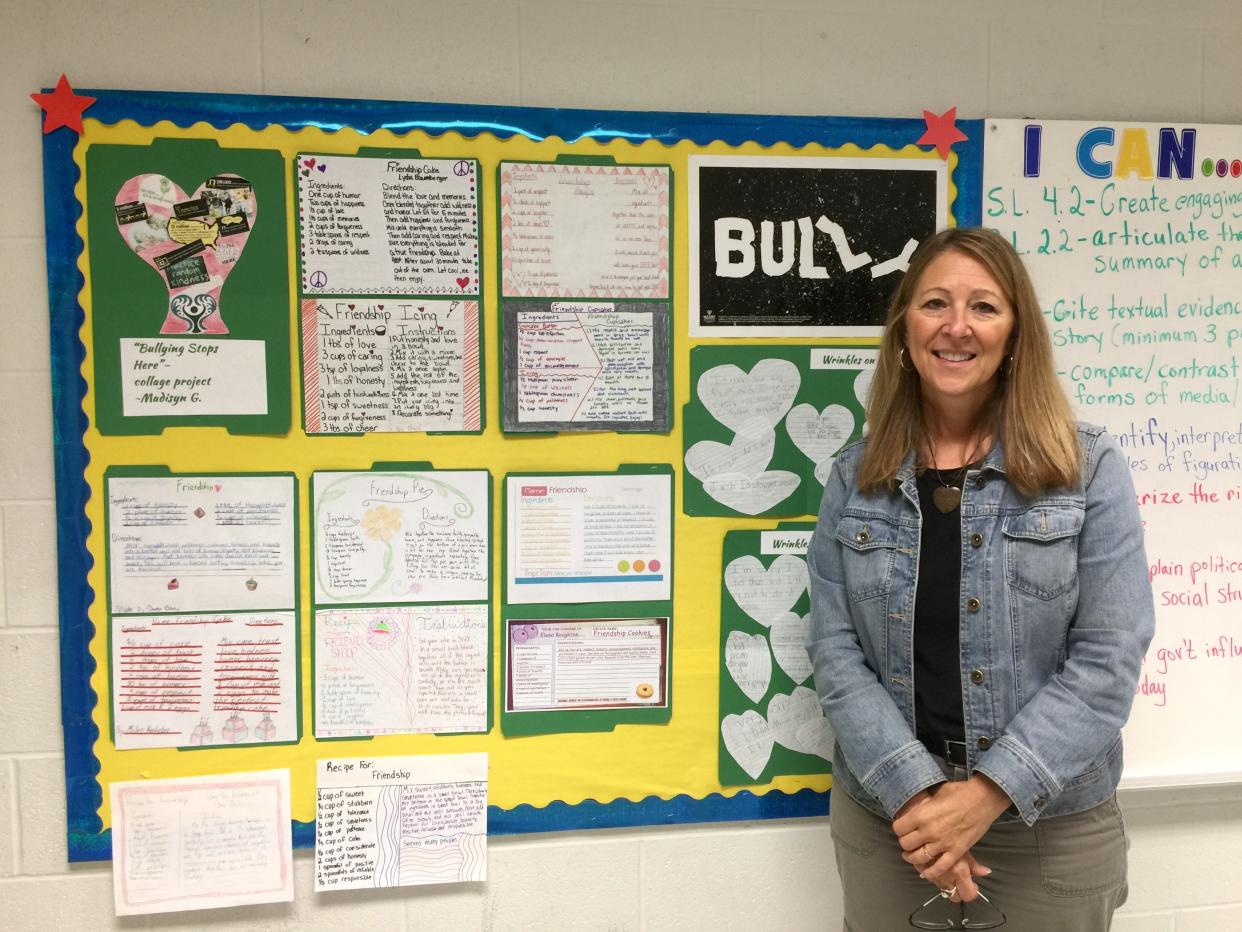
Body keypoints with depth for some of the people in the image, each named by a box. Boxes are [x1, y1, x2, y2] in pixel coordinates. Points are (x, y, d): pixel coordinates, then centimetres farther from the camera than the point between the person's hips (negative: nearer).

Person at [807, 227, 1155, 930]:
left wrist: (984, 795, -17)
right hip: (885, 815, 2)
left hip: (1050, 826, -1)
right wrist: (914, 789, -16)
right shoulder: (856, 478, 1)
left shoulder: (1089, 470, -5)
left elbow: (1109, 659, -11)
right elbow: (836, 652, -4)